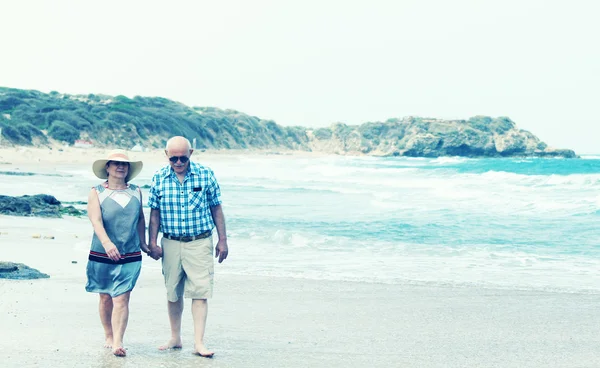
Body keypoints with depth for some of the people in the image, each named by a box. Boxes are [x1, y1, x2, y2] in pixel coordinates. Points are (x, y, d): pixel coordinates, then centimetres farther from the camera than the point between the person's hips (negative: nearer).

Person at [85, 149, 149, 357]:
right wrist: (107, 243, -32)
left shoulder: (136, 192, 7)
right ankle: (108, 336, 28)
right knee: (106, 299, 11)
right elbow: (96, 221, -16)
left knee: (121, 299, -9)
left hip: (130, 256, 1)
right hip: (101, 255, 0)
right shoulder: (96, 193, -2)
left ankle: (118, 342, -12)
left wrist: (143, 243, 24)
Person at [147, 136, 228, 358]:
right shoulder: (159, 178, 1)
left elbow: (216, 209, 3)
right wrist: (153, 242, 0)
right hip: (171, 243, 2)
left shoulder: (205, 175, -2)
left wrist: (222, 240, 2)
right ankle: (175, 338, 25)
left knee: (200, 292, -6)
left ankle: (199, 343, -3)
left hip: (200, 242, -2)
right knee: (173, 293, 10)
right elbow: (155, 213, 6)